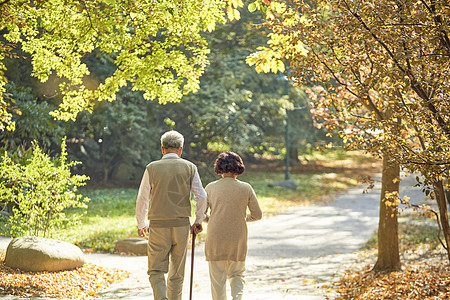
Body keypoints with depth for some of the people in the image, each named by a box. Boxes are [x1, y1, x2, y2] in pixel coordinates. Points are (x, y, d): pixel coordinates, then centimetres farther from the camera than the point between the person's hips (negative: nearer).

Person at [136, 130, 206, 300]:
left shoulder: (152, 168, -1)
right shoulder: (190, 168, 2)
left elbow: (142, 200, 2)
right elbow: (201, 197, 0)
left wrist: (140, 224, 15)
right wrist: (198, 221, 14)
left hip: (158, 225, -2)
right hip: (181, 225, 2)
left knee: (156, 271, 2)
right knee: (177, 273, 14)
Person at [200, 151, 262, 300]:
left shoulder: (211, 188, -2)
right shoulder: (246, 188, -2)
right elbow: (257, 214, 0)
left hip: (215, 239, -1)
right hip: (238, 240, 1)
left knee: (217, 278, 7)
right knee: (237, 274, 16)